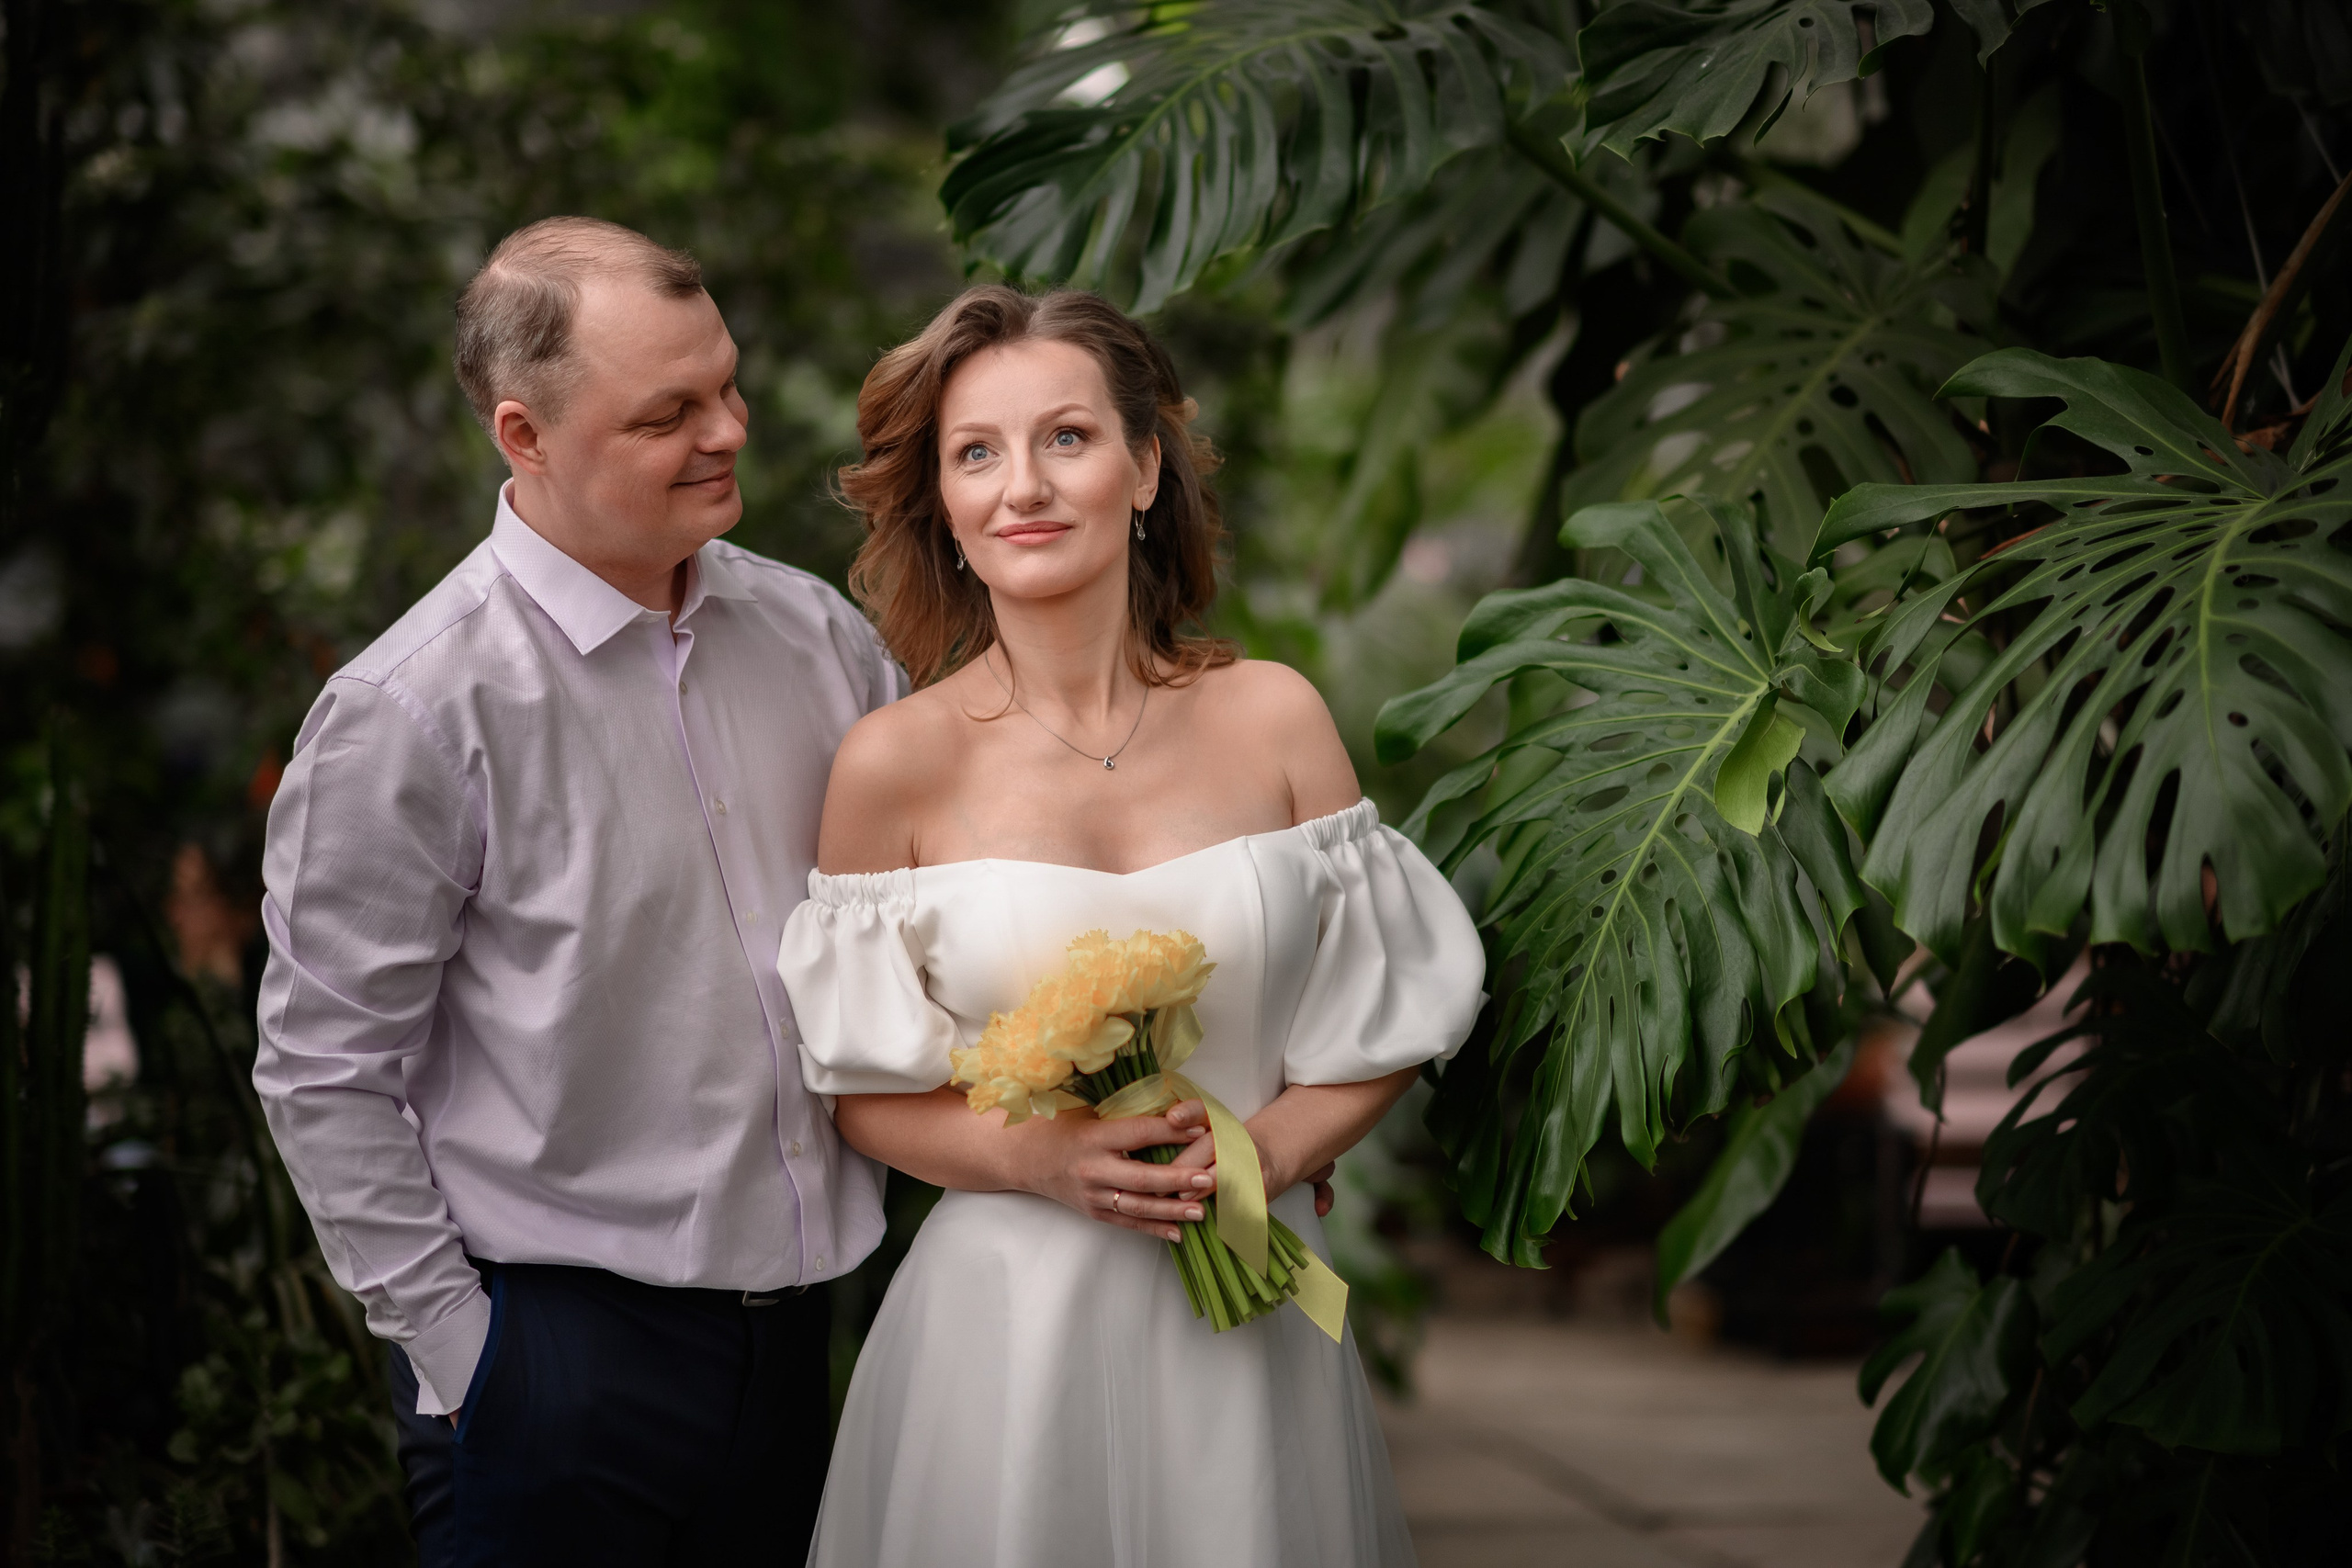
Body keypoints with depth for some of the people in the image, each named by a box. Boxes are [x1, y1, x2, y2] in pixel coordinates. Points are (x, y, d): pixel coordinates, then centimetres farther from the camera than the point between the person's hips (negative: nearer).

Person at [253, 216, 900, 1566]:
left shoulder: (815, 633, 3)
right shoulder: (412, 715, -14)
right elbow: (324, 1075, -10)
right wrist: (454, 1344, -9)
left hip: (792, 1335, 5)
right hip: (558, 1345, -5)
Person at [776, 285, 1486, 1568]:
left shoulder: (1272, 719, -2)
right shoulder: (896, 765, -6)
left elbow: (1385, 1021, 6)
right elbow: (862, 1091, 1)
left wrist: (1268, 1151, -11)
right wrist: (1038, 1159, -16)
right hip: (1008, 1308, -1)